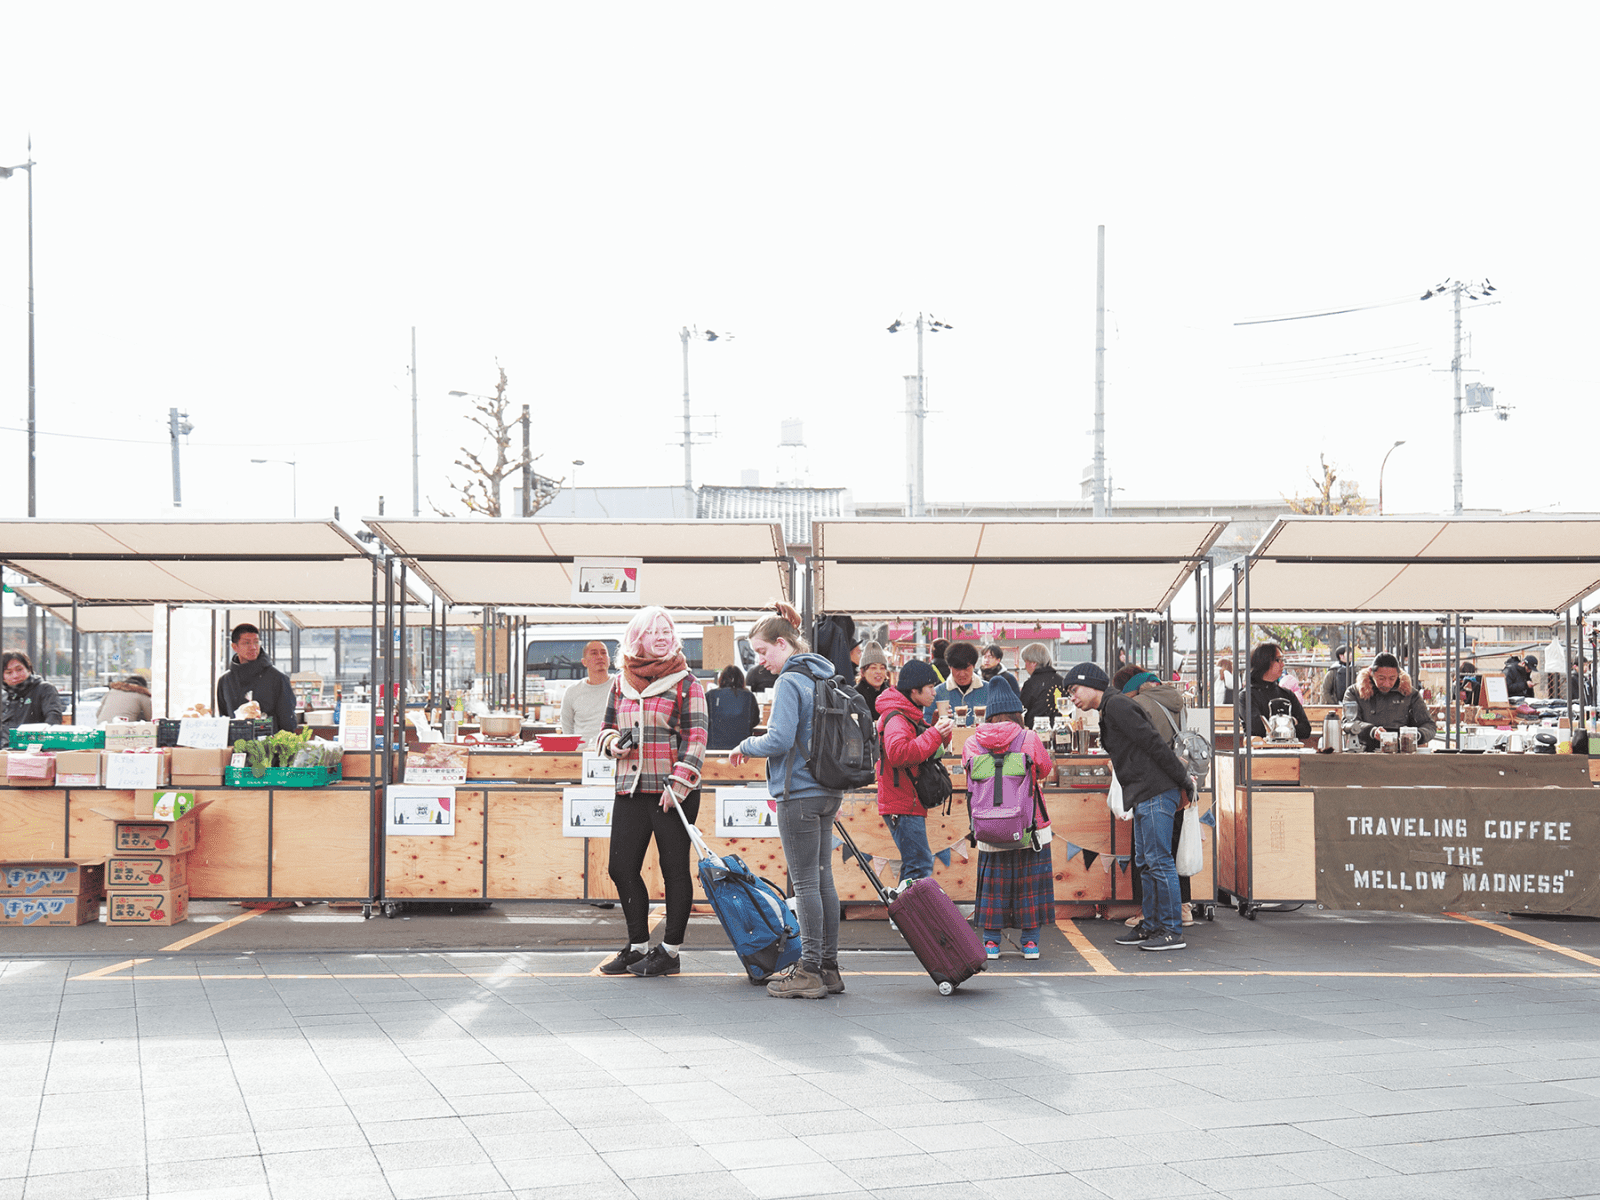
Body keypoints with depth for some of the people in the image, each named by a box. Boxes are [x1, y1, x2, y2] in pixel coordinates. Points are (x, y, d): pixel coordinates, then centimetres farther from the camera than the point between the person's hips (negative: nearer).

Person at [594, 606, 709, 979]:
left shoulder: (685, 684, -3)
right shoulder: (621, 683, 12)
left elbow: (695, 739, -7)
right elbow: (606, 727, 22)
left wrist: (678, 783, -16)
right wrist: (612, 742, -2)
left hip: (674, 792, -5)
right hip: (630, 790, 5)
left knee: (674, 868, 0)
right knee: (621, 868, 5)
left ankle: (670, 950, 10)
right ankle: (638, 945, 19)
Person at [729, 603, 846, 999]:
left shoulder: (791, 681, -14)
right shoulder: (825, 679, 13)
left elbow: (779, 740, -21)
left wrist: (746, 746, -2)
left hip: (799, 793, -9)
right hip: (828, 790, 9)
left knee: (806, 883, -4)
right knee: (822, 878, 12)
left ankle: (810, 972, -1)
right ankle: (828, 968, 16)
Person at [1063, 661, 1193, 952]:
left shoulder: (1117, 705, -10)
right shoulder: (1109, 710, 21)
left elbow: (1154, 743, -14)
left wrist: (1183, 782, -13)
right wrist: (1181, 784, 15)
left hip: (1156, 794, -10)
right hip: (1143, 797, 10)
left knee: (1159, 861, -8)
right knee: (1145, 863, 13)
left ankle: (1172, 931, -5)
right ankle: (1151, 926, 19)